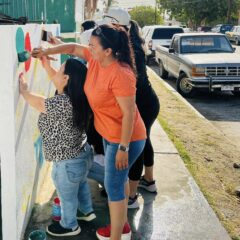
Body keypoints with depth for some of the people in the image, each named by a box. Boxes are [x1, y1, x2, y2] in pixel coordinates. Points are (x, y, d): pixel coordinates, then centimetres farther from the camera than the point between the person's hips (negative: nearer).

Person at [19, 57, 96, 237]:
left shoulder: (62, 102, -33)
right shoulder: (74, 96, -7)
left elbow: (37, 103, -17)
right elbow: (57, 81, 13)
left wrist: (23, 89, -1)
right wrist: (47, 66, 4)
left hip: (68, 163, -8)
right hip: (83, 154, 9)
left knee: (67, 197, 17)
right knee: (81, 185, 33)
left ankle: (69, 226, 41)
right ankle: (87, 211, 55)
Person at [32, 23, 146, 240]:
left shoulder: (120, 75, -30)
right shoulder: (96, 58, -4)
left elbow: (129, 114, -28)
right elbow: (73, 48, 12)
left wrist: (123, 148, -24)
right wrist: (46, 52, 3)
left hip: (126, 138, -10)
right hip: (110, 134, 10)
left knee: (113, 185, -1)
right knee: (119, 179, 21)